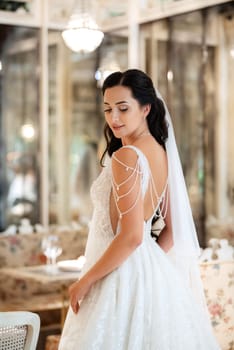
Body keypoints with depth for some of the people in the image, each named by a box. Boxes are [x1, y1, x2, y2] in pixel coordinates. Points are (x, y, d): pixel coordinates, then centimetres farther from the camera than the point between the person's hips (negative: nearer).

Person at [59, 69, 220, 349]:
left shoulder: (125, 157, -18)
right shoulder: (161, 152, 7)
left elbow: (131, 236, -22)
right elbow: (174, 229, 11)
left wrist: (85, 281, -14)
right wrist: (150, 264, 15)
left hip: (123, 276, -9)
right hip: (153, 272, 9)